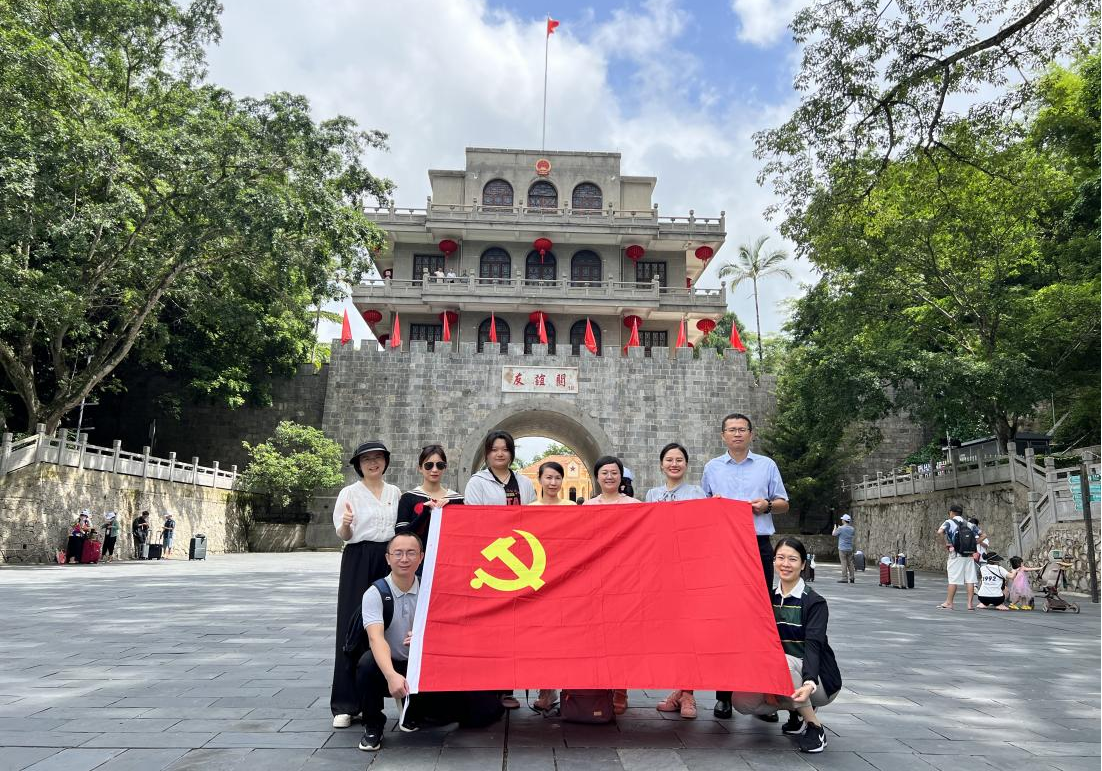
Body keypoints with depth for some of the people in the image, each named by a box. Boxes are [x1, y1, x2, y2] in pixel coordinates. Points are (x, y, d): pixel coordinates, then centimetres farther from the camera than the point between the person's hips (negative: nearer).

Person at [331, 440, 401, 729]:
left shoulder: (395, 492, 11)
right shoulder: (349, 493, 1)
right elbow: (343, 535, -3)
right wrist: (346, 523, -24)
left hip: (389, 560, 3)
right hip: (359, 561, -3)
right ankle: (345, 704, 3)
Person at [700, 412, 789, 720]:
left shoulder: (767, 465, 13)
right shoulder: (711, 467, 14)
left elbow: (783, 504, 15)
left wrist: (767, 504, -6)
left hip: (758, 545, 0)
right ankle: (723, 693, 8)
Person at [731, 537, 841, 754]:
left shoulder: (814, 602, -12)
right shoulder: (768, 598, 4)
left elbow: (813, 645, -25)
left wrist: (809, 682, -42)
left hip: (817, 679, -5)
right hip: (779, 676, 5)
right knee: (742, 700, -18)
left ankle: (814, 726, -16)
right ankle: (797, 709, 7)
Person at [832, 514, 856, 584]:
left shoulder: (841, 528, -12)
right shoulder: (852, 529, 5)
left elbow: (833, 534, 0)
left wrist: (835, 528, 21)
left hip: (842, 549, -5)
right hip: (850, 549, 5)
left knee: (844, 563, -4)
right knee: (850, 563, 11)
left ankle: (845, 578, -6)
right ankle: (852, 578, 13)